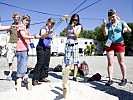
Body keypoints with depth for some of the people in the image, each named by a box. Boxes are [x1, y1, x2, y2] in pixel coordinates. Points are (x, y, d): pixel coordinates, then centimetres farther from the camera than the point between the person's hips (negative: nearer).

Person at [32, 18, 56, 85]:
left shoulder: (50, 30, 17)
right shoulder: (43, 28, -8)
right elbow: (42, 36, -30)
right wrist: (48, 33, -47)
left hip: (48, 48, 9)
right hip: (41, 48, -9)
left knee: (46, 63, 7)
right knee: (40, 63, -14)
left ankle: (42, 77, 15)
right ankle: (35, 80, -12)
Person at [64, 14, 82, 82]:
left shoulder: (79, 26, 5)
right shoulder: (68, 26, 14)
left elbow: (76, 35, -8)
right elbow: (66, 34, 6)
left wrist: (73, 27, -7)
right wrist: (71, 26, 1)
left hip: (75, 45, -2)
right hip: (68, 45, 2)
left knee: (75, 62, -5)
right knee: (67, 62, 2)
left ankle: (75, 76, 0)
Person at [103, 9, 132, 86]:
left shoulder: (121, 22, 6)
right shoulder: (108, 24, 12)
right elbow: (105, 34, 2)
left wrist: (127, 29, -28)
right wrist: (104, 26, -9)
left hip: (119, 44, -2)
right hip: (110, 44, 2)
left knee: (121, 62, 2)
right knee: (110, 62, -1)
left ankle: (124, 79, 15)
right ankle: (110, 80, 3)